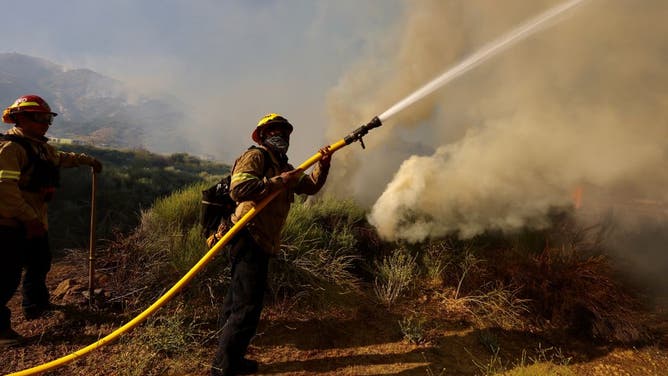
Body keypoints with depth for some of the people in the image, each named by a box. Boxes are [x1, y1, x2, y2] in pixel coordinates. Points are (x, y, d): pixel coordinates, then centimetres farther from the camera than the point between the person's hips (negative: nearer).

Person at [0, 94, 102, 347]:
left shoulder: (40, 146, 12)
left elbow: (62, 158, 34)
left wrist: (88, 160, 39)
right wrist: (30, 218, -26)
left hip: (35, 221, 10)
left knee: (40, 263, 23)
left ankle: (35, 306, 43)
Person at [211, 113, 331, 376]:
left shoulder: (283, 166, 21)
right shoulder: (255, 156, -7)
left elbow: (311, 186, 18)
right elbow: (238, 188, -23)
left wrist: (323, 165, 3)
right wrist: (279, 182, -20)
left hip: (262, 243, 10)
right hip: (248, 238, -10)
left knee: (238, 300, 17)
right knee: (247, 305, -7)